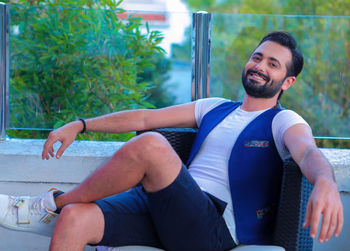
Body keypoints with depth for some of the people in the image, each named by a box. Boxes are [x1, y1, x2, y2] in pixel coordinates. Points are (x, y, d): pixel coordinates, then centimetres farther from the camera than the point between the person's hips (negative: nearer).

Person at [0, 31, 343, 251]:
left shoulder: (285, 123, 7)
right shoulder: (214, 109, 26)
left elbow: (308, 152, -17)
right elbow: (145, 118, 23)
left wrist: (325, 182, -42)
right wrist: (80, 125, 15)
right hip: (165, 210, 6)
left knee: (151, 145, -30)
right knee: (74, 218, -20)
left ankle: (51, 205, -12)